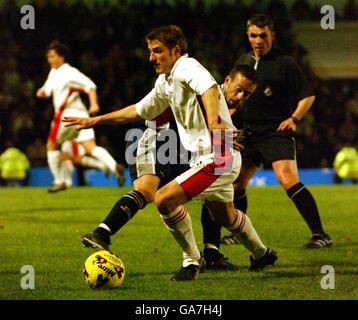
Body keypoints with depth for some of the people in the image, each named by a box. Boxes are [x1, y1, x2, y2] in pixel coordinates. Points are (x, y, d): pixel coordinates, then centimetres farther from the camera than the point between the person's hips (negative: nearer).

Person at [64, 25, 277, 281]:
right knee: (225, 216, 26)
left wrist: (213, 123, -57)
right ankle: (262, 254, 49)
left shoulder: (187, 68, -17)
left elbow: (209, 89, -39)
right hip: (206, 157, 10)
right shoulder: (165, 82, 13)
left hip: (218, 156, -10)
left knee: (165, 199, -18)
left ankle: (192, 260, -1)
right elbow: (139, 110, 27)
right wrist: (96, 120, 26)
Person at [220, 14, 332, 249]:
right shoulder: (243, 62, 12)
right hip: (250, 133, 7)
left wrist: (294, 118, -18)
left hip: (277, 132, -7)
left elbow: (308, 95, -6)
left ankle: (320, 234, -24)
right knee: (236, 184, 10)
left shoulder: (284, 63, -7)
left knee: (287, 178, -24)